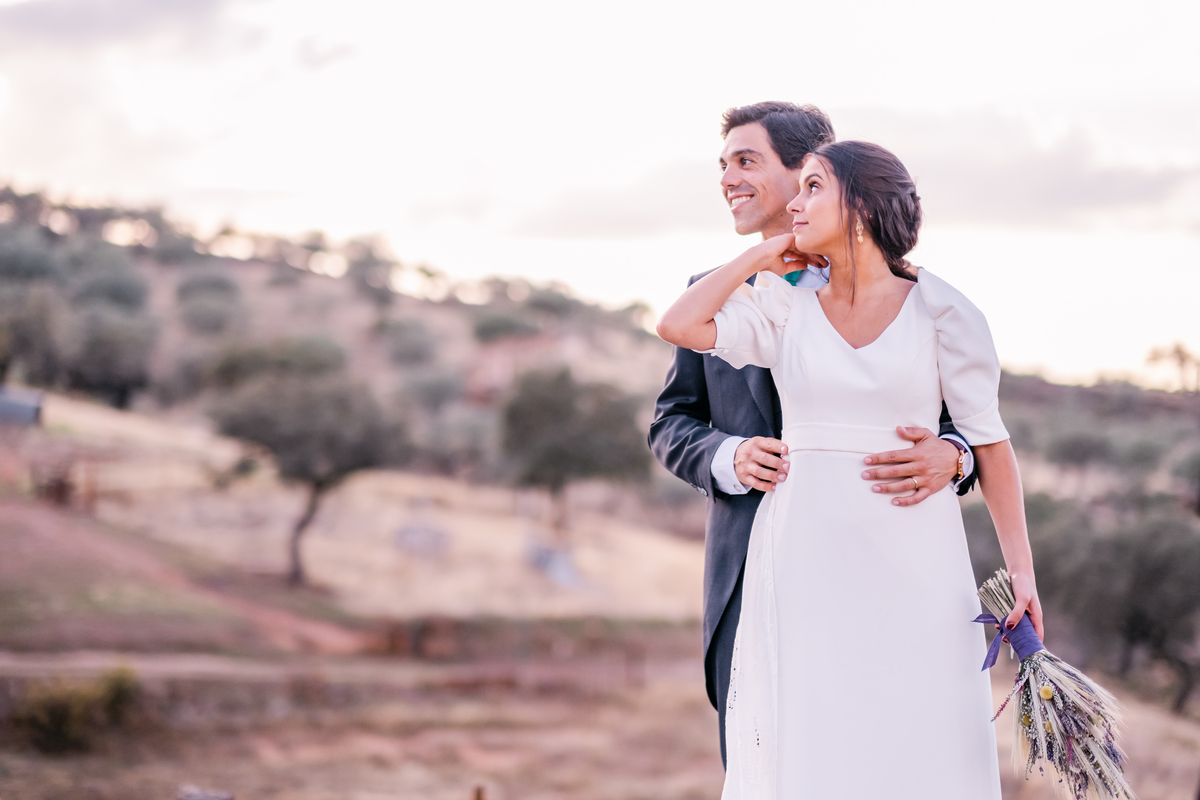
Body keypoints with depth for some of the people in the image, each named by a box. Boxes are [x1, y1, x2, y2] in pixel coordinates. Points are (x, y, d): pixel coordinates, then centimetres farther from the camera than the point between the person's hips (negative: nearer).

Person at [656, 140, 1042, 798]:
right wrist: (760, 256, 3)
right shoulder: (784, 307, 7)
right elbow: (679, 325, -6)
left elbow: (989, 441, 1)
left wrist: (1021, 570, -3)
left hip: (912, 566, -2)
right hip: (806, 563, 2)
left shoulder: (940, 311, -1)